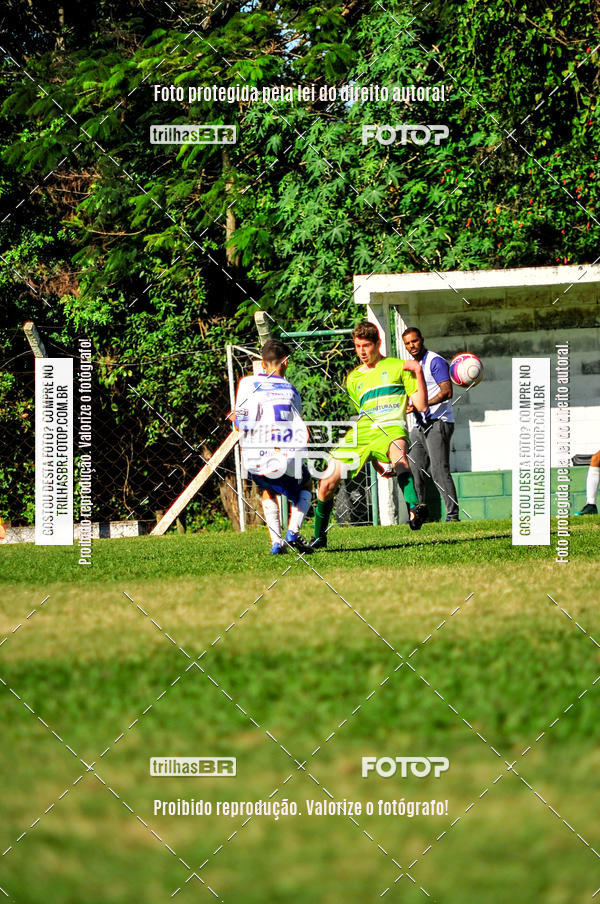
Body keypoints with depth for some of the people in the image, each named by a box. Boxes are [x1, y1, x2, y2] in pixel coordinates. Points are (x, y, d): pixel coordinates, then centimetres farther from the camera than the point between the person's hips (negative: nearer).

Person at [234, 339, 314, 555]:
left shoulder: (248, 384, 5)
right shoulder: (291, 390, 9)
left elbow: (239, 423, 5)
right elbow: (300, 430, 12)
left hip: (255, 460, 1)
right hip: (286, 457, -1)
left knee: (267, 490, 33)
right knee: (305, 486, 31)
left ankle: (276, 541, 14)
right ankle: (293, 532, 7)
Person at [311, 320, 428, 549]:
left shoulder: (397, 367, 10)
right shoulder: (353, 378, 23)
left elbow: (421, 405, 4)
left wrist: (418, 372, -7)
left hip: (391, 429, -5)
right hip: (361, 432, 5)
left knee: (397, 449, -42)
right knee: (327, 484, -3)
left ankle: (413, 508, -61)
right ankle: (318, 538, 20)